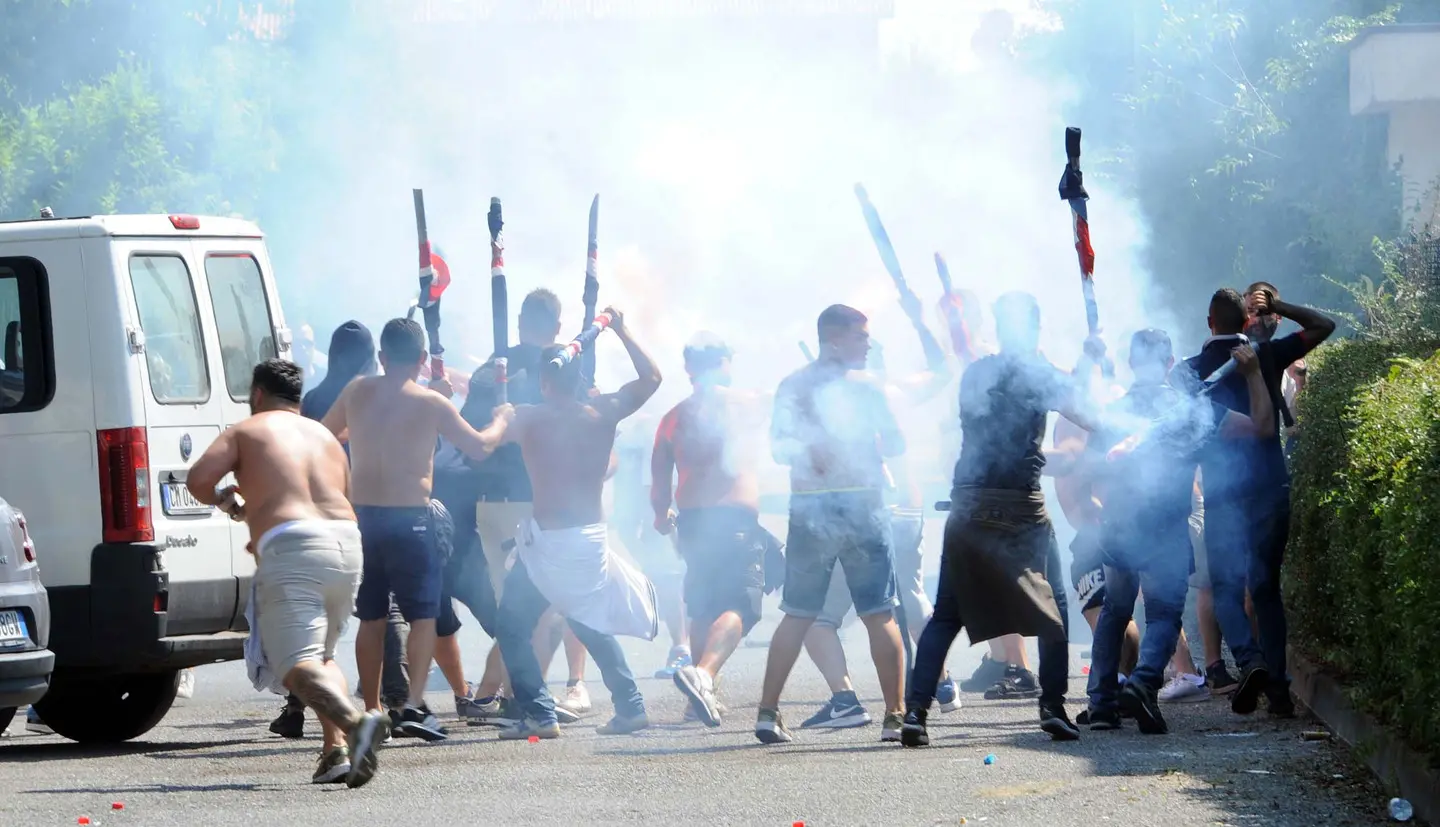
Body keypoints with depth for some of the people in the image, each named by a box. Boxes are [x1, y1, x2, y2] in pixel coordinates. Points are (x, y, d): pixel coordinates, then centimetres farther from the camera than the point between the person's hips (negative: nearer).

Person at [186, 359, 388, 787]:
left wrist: (223, 500, 23)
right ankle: (337, 750, 2)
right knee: (322, 654, 22)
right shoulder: (326, 437, 27)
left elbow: (197, 480, 0)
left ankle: (355, 722, -41)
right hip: (346, 543, 6)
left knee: (299, 664, -13)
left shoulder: (248, 431, 11)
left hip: (291, 547, -6)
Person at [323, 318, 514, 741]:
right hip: (409, 517, -4)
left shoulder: (357, 392, 4)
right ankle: (414, 703, -14)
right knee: (423, 614, 0)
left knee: (371, 618, 12)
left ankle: (371, 710, 13)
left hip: (363, 514, 4)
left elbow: (325, 433, 21)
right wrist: (502, 420, 19)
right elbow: (480, 446, -1)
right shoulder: (429, 404, -8)